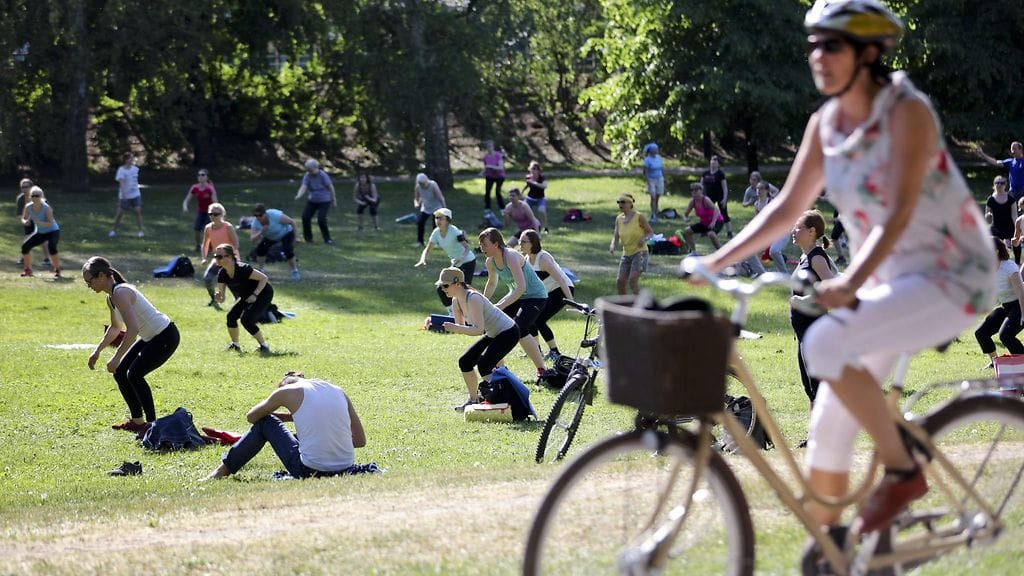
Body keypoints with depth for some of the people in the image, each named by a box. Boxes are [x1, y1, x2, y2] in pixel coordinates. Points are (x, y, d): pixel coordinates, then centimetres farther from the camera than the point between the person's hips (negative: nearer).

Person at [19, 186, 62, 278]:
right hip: (39, 232, 5)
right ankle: (28, 270, 8)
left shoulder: (46, 208, -26)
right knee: (25, 246, -10)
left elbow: (50, 223, -31)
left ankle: (57, 270, -14)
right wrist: (25, 222, -22)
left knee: (51, 246, -33)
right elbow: (23, 218, 3)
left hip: (53, 231, -5)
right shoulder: (28, 207, -11)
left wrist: (40, 222, -48)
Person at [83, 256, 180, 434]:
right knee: (120, 373, 8)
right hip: (151, 337, 10)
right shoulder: (111, 296, 7)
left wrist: (116, 358, -30)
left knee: (134, 374, -18)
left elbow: (132, 329, -33)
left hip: (166, 337, -10)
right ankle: (137, 421, 20)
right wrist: (97, 351, 18)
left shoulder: (119, 293, -24)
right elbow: (115, 327, 24)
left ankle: (152, 423, -7)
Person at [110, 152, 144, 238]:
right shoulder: (121, 170, -15)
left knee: (138, 211, -7)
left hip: (135, 194, 4)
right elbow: (121, 182, -25)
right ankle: (113, 230, 19)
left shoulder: (135, 168, 2)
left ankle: (141, 230, -2)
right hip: (125, 195, -4)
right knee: (120, 213, 4)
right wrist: (123, 193, -35)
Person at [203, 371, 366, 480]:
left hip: (310, 471, -5)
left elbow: (251, 417, 16)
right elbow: (360, 440, 14)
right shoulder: (339, 391, 12)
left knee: (264, 423, 16)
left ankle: (223, 471, 27)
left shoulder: (288, 391, 1)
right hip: (344, 470, 5)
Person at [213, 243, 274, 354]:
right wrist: (218, 297, -34)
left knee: (246, 319, -21)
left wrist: (255, 295, -32)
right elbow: (221, 298, -11)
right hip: (246, 296, 7)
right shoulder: (222, 274, -12)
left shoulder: (242, 269, -32)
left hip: (263, 293, -7)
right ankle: (235, 345, 12)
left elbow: (264, 278, -25)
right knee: (231, 316, -7)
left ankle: (265, 346, -6)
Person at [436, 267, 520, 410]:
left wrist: (455, 328, -37)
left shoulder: (473, 299, -29)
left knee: (483, 364, -23)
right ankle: (473, 399, 20)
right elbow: (460, 327, 6)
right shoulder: (456, 301, -2)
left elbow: (479, 330, -34)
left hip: (508, 333, -10)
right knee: (465, 362, 7)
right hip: (492, 334, 10)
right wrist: (441, 325, -11)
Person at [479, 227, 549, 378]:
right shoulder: (491, 261, -4)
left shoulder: (511, 257, -29)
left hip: (535, 296, -9)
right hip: (516, 296, 9)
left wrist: (501, 306, -41)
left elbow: (521, 288, -37)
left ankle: (541, 369, -18)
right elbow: (492, 283, 17)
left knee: (519, 329, -27)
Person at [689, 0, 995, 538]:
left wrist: (851, 281, -40)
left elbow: (900, 212, -27)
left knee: (824, 345, -27)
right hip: (885, 280, 7)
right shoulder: (826, 123, 2)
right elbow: (787, 208, 6)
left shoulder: (906, 111, -17)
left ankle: (901, 470, -12)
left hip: (950, 276, -7)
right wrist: (715, 261, -4)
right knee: (829, 423, 1)